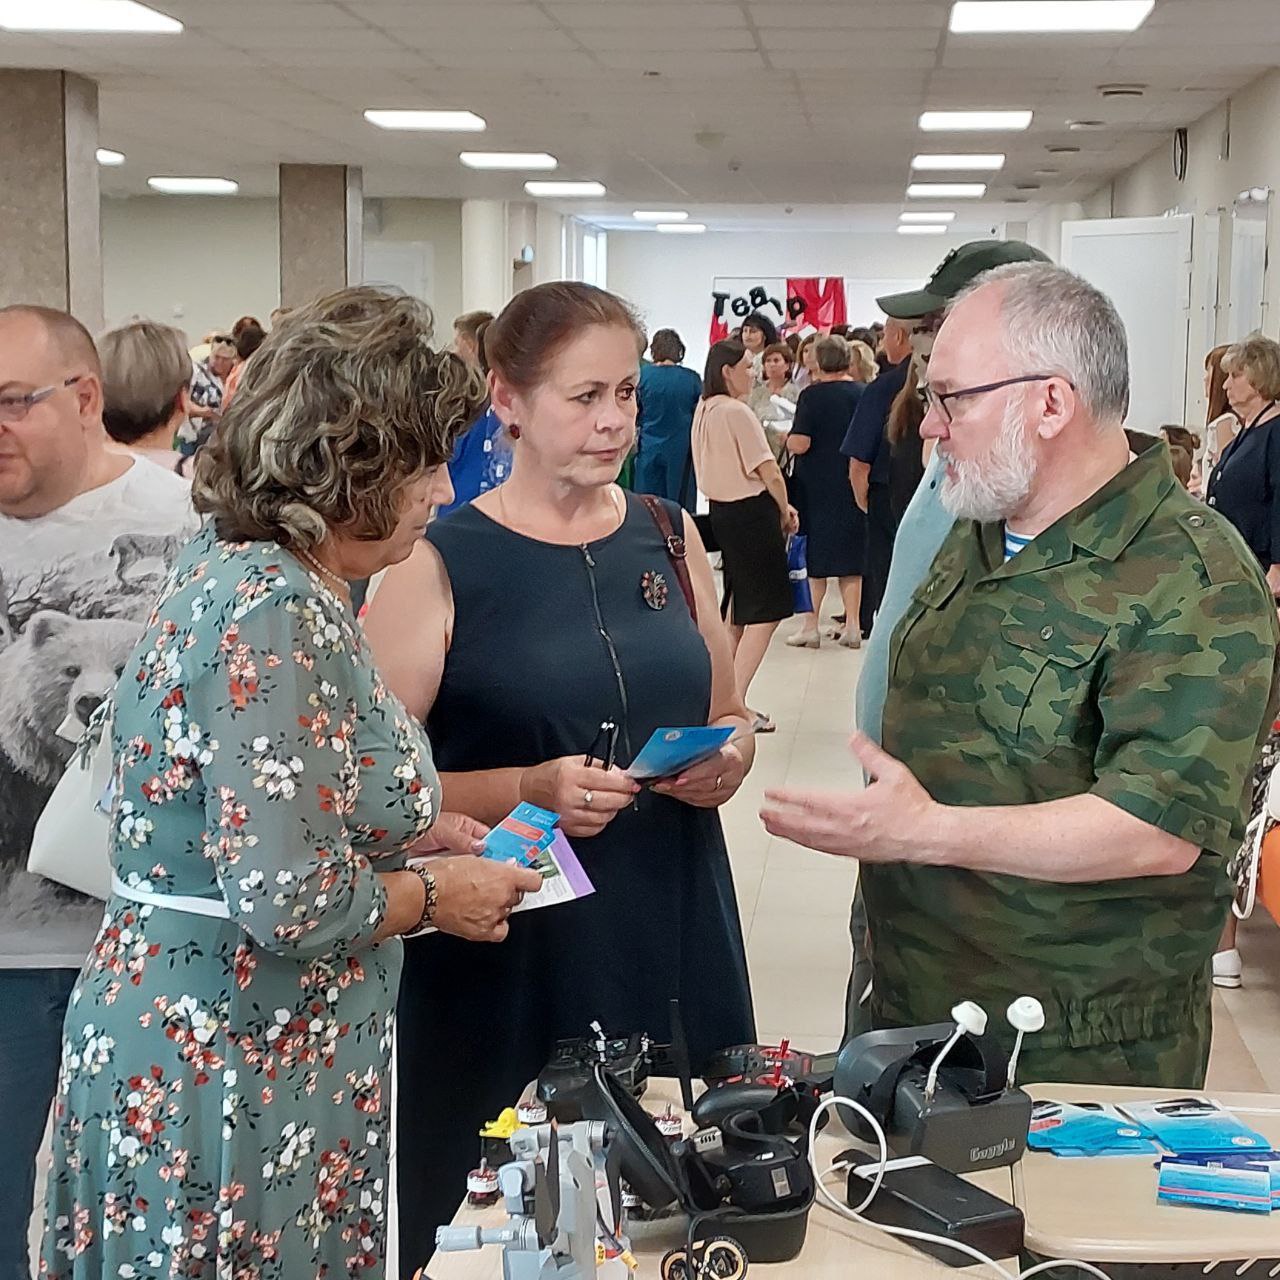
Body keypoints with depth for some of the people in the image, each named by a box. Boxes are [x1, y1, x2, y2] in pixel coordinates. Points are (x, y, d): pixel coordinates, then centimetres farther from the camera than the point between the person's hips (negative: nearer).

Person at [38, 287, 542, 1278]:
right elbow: (289, 901, -27)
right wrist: (434, 894, -11)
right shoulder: (276, 616, -23)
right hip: (224, 1076, -9)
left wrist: (408, 835, 9)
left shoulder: (243, 568, 7)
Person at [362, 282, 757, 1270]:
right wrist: (530, 792, -22)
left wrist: (726, 764, -2)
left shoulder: (668, 537, 8)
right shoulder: (441, 566, -6)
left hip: (674, 937, 4)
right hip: (508, 957, -4)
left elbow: (728, 717, 19)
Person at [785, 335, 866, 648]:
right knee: (851, 554, 10)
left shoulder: (812, 395, -12)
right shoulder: (863, 394, 1)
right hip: (855, 486, 4)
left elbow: (799, 444, -19)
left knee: (816, 555, 5)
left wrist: (787, 439, 3)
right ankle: (852, 625, 10)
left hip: (818, 487, -4)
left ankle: (810, 625, 7)